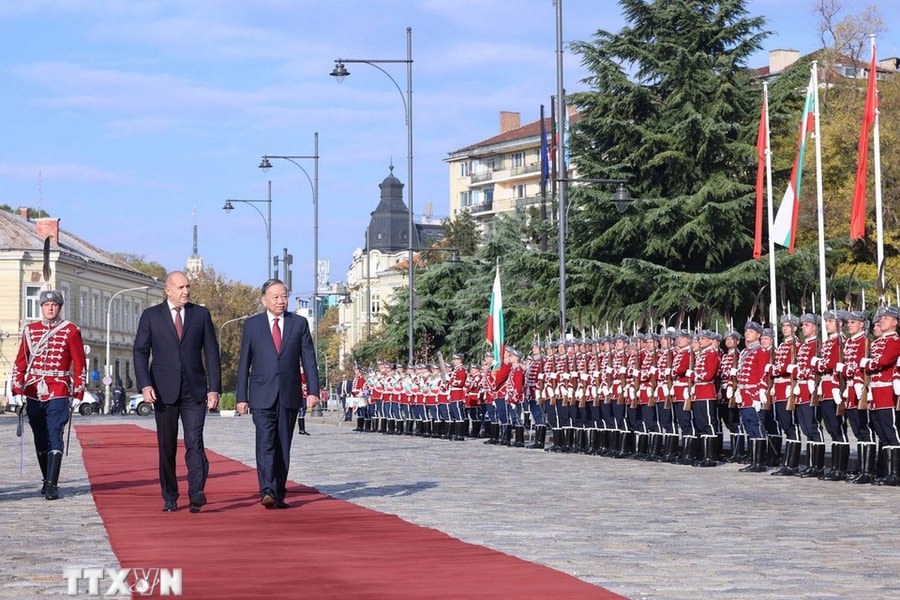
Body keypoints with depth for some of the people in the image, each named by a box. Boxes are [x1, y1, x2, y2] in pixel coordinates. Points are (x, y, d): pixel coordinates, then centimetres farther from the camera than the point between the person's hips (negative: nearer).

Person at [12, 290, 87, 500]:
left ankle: (52, 485, -16)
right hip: (34, 394, 4)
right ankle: (47, 480, 22)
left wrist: (78, 392, -3)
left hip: (58, 394, -3)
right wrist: (18, 390, 4)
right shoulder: (30, 330, 10)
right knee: (40, 441, 9)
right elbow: (20, 362, 10)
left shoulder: (70, 331, 2)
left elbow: (79, 363, 2)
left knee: (54, 438, -12)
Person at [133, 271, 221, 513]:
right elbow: (140, 352, 2)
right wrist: (145, 385, -12)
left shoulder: (201, 314, 8)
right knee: (167, 447, 5)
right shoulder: (151, 316, 5)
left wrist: (214, 388, -1)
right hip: (164, 391, 0)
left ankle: (196, 493, -23)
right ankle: (170, 498, 14)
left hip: (194, 392, 0)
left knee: (194, 442, -14)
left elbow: (212, 353, 7)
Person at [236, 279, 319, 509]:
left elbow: (308, 358, 5)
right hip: (262, 396, -2)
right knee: (265, 443, -15)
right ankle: (267, 492, -23)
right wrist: (242, 397, 1)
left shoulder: (299, 323, 8)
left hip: (289, 395, 2)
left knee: (283, 446, 6)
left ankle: (279, 494, 11)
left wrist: (313, 390, -5)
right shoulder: (252, 325, 6)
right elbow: (244, 363, 6)